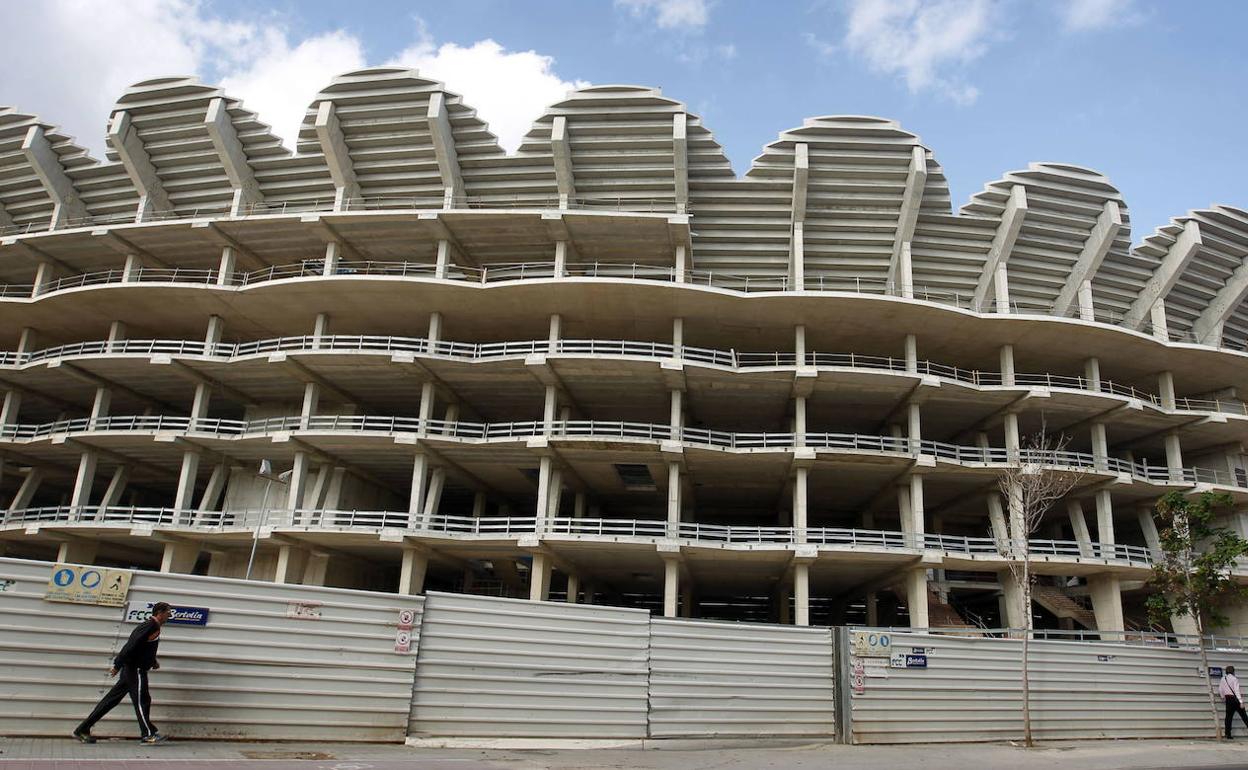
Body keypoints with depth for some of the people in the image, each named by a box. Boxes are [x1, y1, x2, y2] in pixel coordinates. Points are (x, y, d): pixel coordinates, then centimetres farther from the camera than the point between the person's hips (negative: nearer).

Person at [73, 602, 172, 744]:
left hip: (130, 669, 10)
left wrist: (153, 661, 15)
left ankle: (83, 730, 18)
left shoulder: (153, 626, 13)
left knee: (111, 699, 12)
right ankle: (148, 734, 3)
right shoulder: (149, 626, -18)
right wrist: (117, 666, -23)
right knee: (142, 700, -3)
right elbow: (131, 646, -23)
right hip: (135, 669, -10)